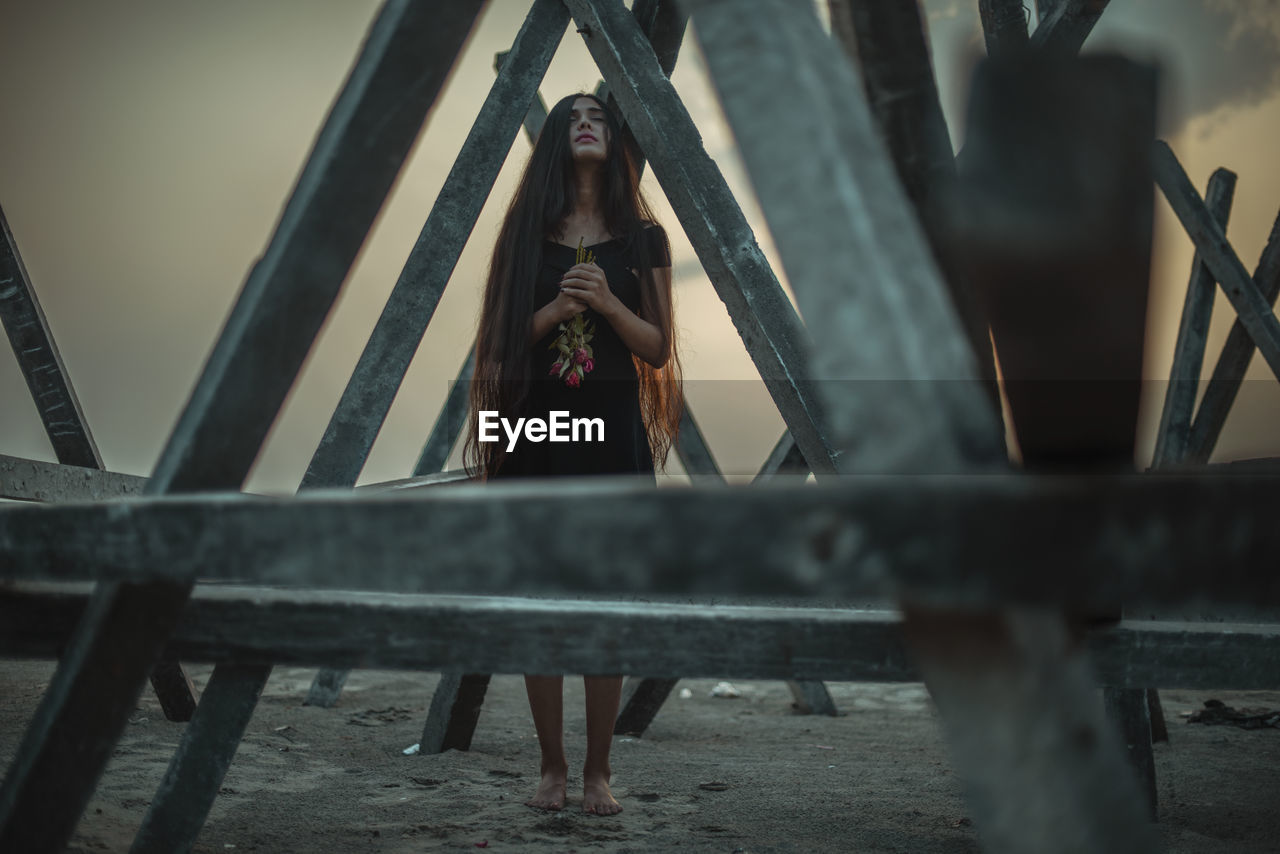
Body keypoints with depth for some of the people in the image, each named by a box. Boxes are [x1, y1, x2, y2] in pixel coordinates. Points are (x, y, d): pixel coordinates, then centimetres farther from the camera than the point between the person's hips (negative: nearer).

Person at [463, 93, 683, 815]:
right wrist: (553, 311, -11)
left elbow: (657, 348, 5)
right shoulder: (528, 233, 10)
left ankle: (599, 772, 7)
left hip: (613, 431, 0)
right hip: (538, 427, 1)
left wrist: (607, 302, -12)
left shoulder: (642, 238, 9)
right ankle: (553, 767, 11)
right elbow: (502, 341, 6)